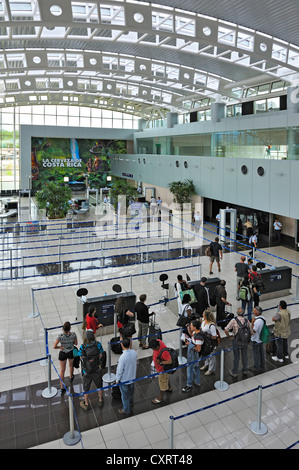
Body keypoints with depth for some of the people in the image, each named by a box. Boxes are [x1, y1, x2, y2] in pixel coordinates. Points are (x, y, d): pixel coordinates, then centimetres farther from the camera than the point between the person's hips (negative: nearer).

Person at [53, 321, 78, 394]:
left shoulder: (60, 336, -26)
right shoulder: (73, 335, -21)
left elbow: (54, 347, -25)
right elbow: (76, 343, -5)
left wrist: (60, 347, -9)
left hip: (62, 353, -2)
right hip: (71, 353, 2)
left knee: (62, 370, 13)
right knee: (71, 365, 31)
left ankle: (62, 387, 18)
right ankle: (71, 377, 58)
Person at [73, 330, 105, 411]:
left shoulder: (82, 347, -23)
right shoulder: (98, 344, -20)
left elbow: (81, 357, -9)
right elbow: (100, 356, -8)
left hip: (86, 372, -1)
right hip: (97, 371, 1)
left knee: (86, 388, 24)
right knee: (99, 386, 27)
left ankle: (86, 404, 43)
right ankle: (100, 401, 47)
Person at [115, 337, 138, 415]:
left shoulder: (122, 357, -37)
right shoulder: (134, 352, -19)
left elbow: (120, 370, -24)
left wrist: (117, 380, -6)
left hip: (124, 380, -6)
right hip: (132, 377, 6)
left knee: (125, 395, 18)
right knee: (131, 392, 29)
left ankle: (126, 410, 39)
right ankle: (130, 404, 54)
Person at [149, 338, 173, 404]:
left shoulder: (164, 352, -43)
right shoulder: (157, 341, -21)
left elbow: (170, 361, -33)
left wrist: (160, 362, -31)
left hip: (163, 368, -8)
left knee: (162, 382, 15)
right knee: (166, 377, 33)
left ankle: (160, 398, 37)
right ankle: (169, 388, 59)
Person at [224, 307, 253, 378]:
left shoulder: (234, 320, -18)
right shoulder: (247, 321, -9)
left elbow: (226, 330, -22)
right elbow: (251, 332, -4)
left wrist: (229, 336, -7)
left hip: (236, 341, -2)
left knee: (236, 358, 12)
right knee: (245, 357, 20)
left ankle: (234, 373, 24)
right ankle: (245, 371, 36)